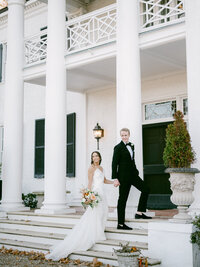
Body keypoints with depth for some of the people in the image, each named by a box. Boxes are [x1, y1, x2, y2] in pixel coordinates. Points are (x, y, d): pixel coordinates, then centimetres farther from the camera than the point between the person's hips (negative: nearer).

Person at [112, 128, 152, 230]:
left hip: (133, 174, 7)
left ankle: (139, 213, 9)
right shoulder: (118, 148, -9)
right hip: (124, 176, -7)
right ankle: (120, 224, 4)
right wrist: (115, 178, -17)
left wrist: (136, 171, 17)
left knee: (145, 189, 1)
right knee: (122, 199, -3)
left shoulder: (131, 146, 13)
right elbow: (114, 163, -12)